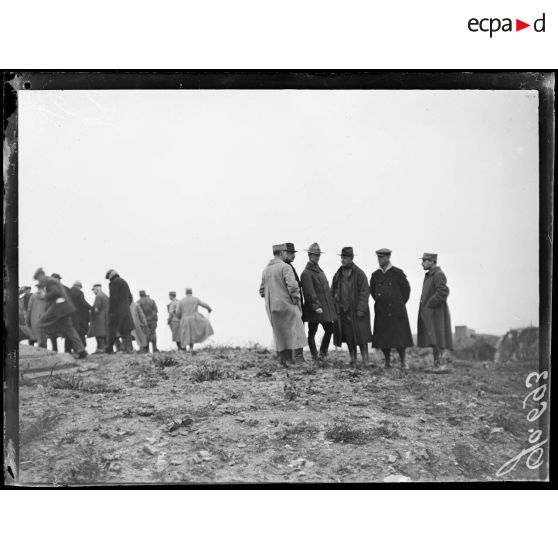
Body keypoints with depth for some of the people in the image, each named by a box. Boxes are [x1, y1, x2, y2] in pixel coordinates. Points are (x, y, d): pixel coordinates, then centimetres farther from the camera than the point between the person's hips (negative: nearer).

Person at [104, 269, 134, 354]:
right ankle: (129, 348, -5)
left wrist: (110, 311, -12)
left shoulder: (114, 282, -6)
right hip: (126, 311, 7)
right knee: (126, 330, 3)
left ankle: (109, 349, 2)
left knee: (112, 330, -2)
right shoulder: (124, 282, 20)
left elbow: (113, 298, -15)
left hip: (116, 311, -7)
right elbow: (130, 298, 22)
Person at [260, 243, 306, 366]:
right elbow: (293, 286, -20)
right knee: (292, 331, 2)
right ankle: (290, 356, -3)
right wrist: (296, 301, -9)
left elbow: (262, 291, 14)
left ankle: (281, 357, 13)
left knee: (279, 333, 13)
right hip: (286, 305, -6)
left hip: (272, 308, 7)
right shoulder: (285, 267, -10)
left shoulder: (266, 269, 12)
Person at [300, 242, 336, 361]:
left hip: (326, 308, 8)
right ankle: (315, 356, 10)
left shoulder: (320, 270, 18)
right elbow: (310, 292, -18)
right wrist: (316, 306, -25)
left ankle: (323, 352, 24)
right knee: (312, 332, 2)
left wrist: (332, 305, 16)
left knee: (329, 330, 9)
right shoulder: (306, 273, -9)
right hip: (314, 309, -8)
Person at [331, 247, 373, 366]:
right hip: (343, 310, 4)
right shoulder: (338, 274, 10)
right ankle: (353, 359, 15)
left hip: (357, 310, -4)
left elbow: (365, 291, -9)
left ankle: (365, 359, 3)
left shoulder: (359, 273, -5)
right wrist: (333, 307, 6)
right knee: (348, 336, 7)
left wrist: (361, 309, -14)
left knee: (360, 334, -4)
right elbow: (333, 291, 15)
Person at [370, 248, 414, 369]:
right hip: (381, 312, 3)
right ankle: (387, 361, 13)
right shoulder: (375, 275, 6)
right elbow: (372, 291, 22)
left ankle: (403, 362, 5)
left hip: (396, 310, -3)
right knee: (382, 337, 2)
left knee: (399, 336, -4)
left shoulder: (397, 273, -4)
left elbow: (406, 289, 5)